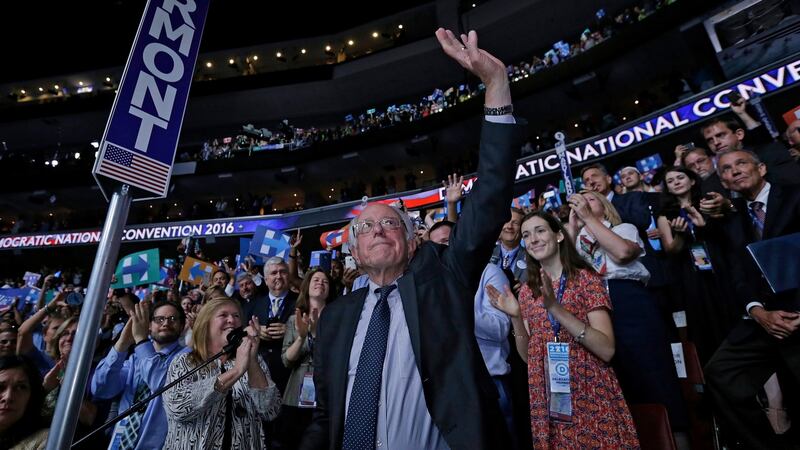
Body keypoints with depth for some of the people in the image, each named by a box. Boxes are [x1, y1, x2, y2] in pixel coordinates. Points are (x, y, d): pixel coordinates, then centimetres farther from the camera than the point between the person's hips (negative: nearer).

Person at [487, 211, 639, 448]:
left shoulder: (586, 278, -7)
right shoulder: (527, 291, 6)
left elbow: (607, 350, -16)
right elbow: (527, 356, 5)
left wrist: (556, 308, -26)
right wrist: (516, 317, -11)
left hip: (592, 398, -3)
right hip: (547, 401, 4)